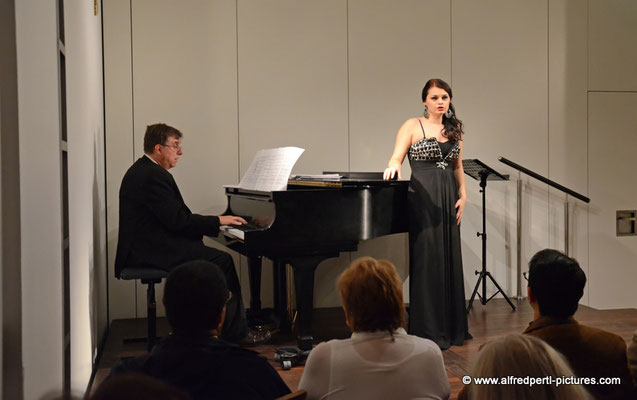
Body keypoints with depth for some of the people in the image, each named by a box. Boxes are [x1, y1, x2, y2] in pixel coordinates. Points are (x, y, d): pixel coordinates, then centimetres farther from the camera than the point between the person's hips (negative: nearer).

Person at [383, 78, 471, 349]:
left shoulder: (455, 129, 13)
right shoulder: (413, 126, -1)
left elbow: (458, 167, 17)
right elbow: (396, 157, -11)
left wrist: (462, 195, 5)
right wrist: (394, 166, -33)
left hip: (448, 199, 5)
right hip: (423, 197, -5)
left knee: (450, 259, 9)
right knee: (426, 259, -4)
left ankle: (451, 328, 20)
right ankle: (427, 331, 5)